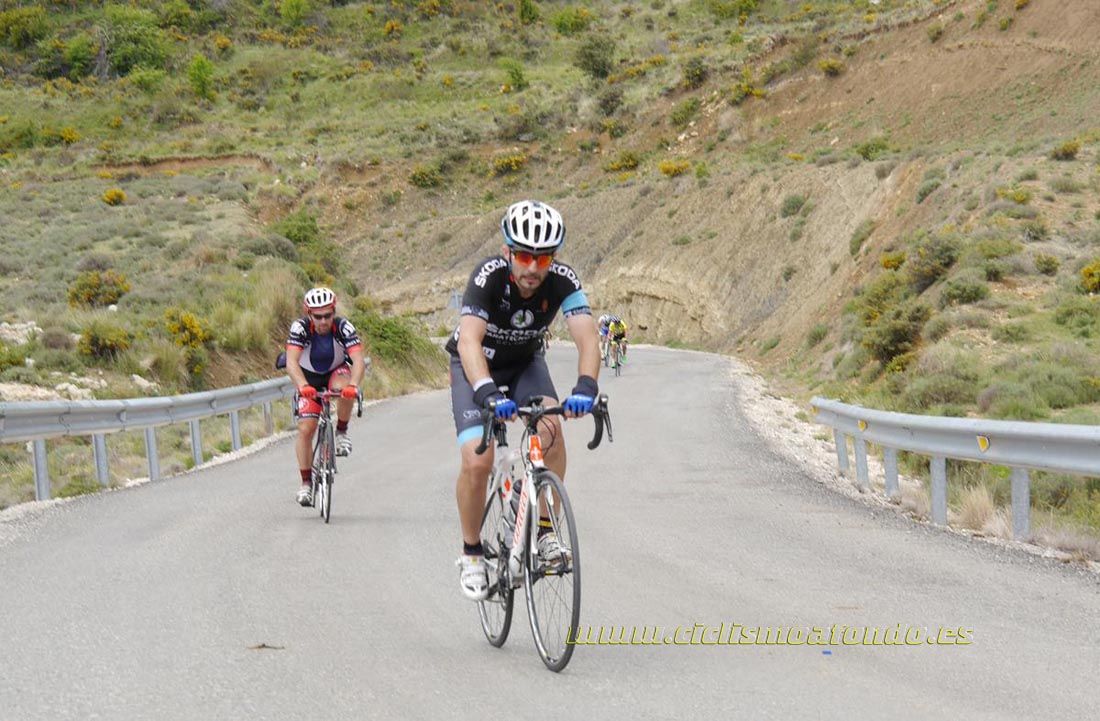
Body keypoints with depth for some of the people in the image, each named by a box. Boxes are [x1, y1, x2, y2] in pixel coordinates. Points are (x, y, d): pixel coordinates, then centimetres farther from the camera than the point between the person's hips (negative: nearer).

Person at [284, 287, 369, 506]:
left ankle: (342, 432, -10)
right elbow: (291, 362, -38)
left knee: (345, 391, -36)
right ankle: (306, 483, -1)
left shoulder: (344, 327, -27)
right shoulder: (300, 328, -28)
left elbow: (359, 359, -37)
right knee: (306, 429, -13)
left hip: (337, 372, 0)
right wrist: (302, 386, -56)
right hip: (309, 379, 0)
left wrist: (353, 385, -56)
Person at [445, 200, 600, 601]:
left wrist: (585, 387, -54)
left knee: (551, 432, -27)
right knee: (477, 462, -19)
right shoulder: (488, 277, -33)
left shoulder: (563, 281, -25)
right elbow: (469, 341, -45)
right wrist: (488, 393, -62)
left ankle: (544, 533, -11)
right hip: (476, 367, -2)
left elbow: (587, 338, -35)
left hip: (525, 363, 2)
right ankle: (472, 554, 3)